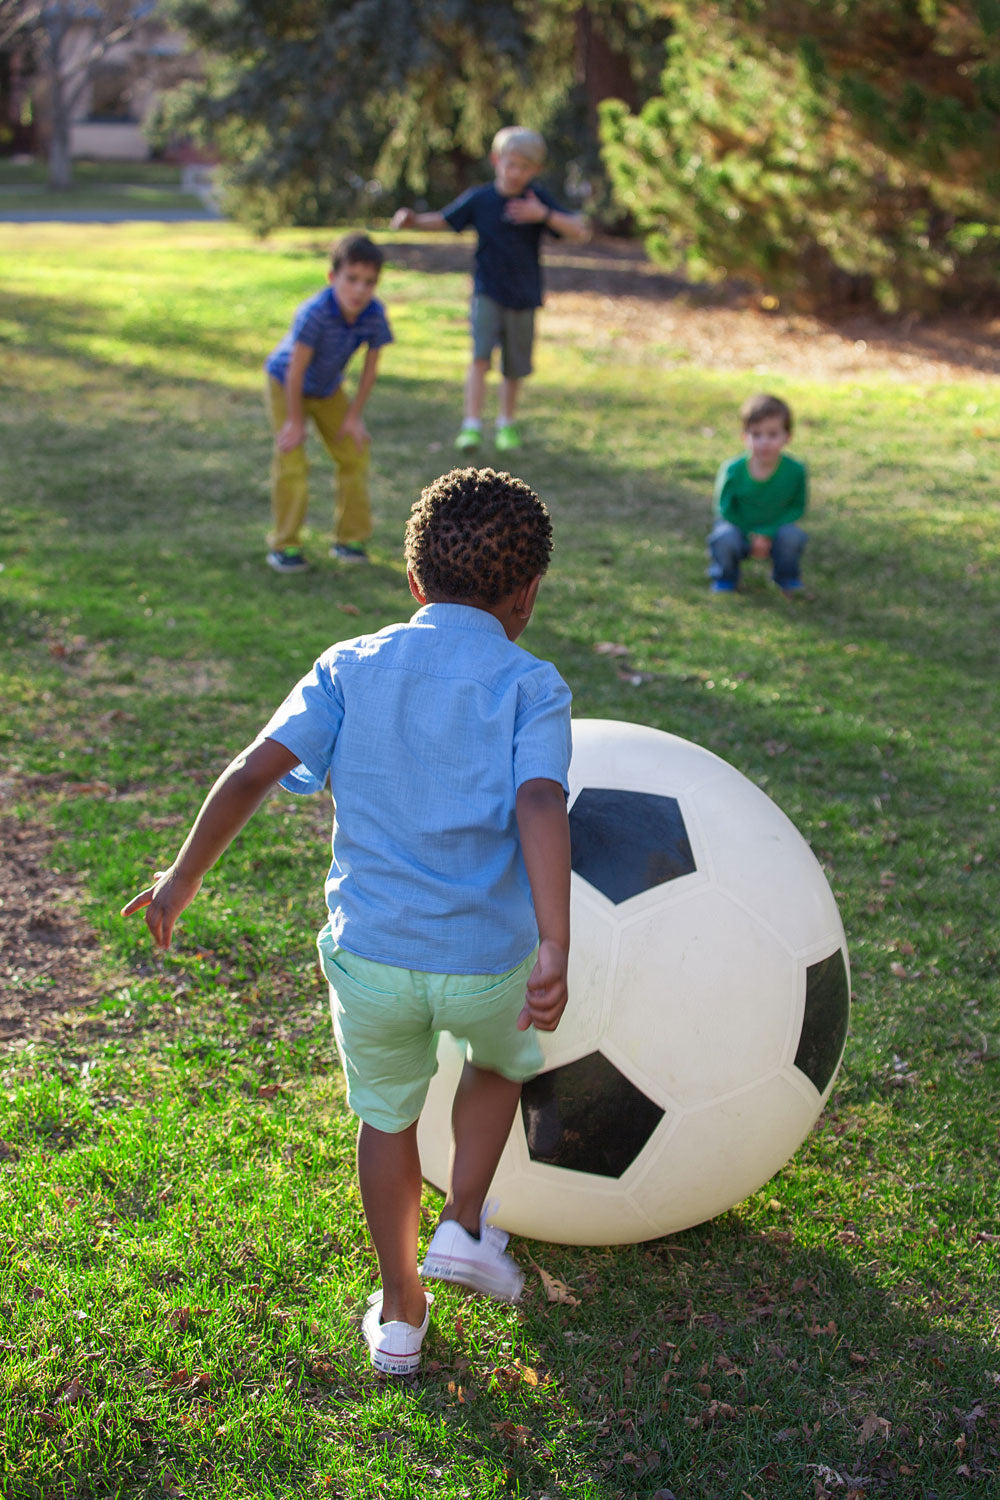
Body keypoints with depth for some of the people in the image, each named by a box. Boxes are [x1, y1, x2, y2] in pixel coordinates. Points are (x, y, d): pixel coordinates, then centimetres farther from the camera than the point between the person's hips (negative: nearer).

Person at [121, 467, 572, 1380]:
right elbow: (541, 806, -22)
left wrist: (184, 877, 5)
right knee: (503, 1063, 33)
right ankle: (465, 1229, 22)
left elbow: (253, 771, -6)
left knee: (387, 1116, 25)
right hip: (487, 961, -1)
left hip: (370, 954, 2)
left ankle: (400, 1318, 36)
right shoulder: (531, 686, -5)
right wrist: (555, 947, -30)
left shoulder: (351, 667, 2)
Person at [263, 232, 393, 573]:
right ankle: (284, 545, 1)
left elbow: (370, 368, -10)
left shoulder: (374, 315, -24)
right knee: (292, 463, -11)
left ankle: (350, 538, 20)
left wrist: (354, 415, -6)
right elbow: (296, 369, -29)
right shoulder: (315, 312, -38)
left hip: (328, 389, 5)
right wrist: (295, 420, -21)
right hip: (285, 383, -5)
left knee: (354, 454, 6)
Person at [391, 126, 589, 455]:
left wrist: (544, 215, -27)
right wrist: (414, 221, -9)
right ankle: (471, 426, -18)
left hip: (523, 296, 1)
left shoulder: (538, 199, -7)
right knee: (480, 357, -19)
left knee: (514, 368, 11)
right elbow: (445, 220, 8)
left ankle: (506, 423, 33)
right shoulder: (479, 199, -5)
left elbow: (579, 231, -13)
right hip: (487, 292, -1)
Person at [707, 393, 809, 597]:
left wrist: (766, 533, -21)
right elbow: (725, 508, -11)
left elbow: (797, 508, -11)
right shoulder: (733, 471, -23)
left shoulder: (795, 471, -21)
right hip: (739, 527, -1)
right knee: (726, 538, -33)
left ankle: (786, 579, 4)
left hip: (774, 528, 1)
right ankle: (725, 580, 1)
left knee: (792, 535, -29)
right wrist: (751, 535, -16)